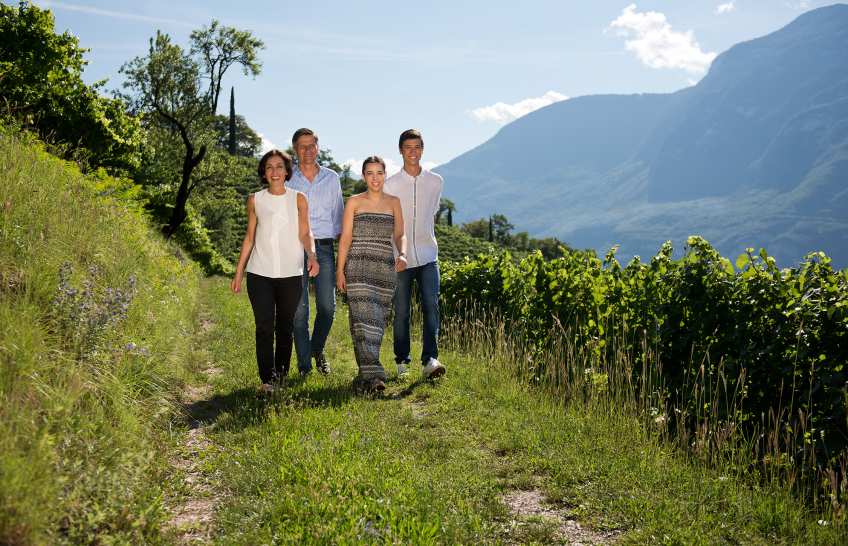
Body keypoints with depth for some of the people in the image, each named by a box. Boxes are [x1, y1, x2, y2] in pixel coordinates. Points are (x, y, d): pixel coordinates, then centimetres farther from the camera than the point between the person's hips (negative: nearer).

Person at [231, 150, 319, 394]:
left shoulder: (298, 199, 5)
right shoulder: (255, 200, 7)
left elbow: (305, 233, 1)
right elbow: (250, 237, 12)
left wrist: (312, 255, -20)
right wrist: (238, 272, 11)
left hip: (291, 273, 0)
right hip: (260, 273, 0)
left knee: (285, 327, 6)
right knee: (264, 327, -9)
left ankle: (282, 372, 23)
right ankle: (267, 380, -9)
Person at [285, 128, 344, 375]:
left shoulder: (332, 178, 11)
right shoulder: (287, 179, 6)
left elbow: (338, 216, 15)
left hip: (324, 248, 1)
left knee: (327, 306, -3)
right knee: (299, 310, -2)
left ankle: (317, 348, 25)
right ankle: (304, 366, 7)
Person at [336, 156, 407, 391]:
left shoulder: (394, 203, 11)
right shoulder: (354, 202, 3)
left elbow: (399, 234, 3)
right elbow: (345, 237, 1)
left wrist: (402, 254, -19)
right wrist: (339, 271, -4)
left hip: (385, 267, 3)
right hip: (359, 267, -3)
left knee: (378, 320, 5)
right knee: (364, 319, -12)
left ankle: (366, 372, 16)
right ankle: (372, 374, -16)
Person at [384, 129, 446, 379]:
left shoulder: (436, 182, 7)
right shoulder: (390, 185, 0)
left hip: (427, 256, 1)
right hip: (399, 257, -1)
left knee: (430, 304, -14)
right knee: (401, 311, 3)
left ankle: (430, 359, -18)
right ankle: (402, 361, 16)